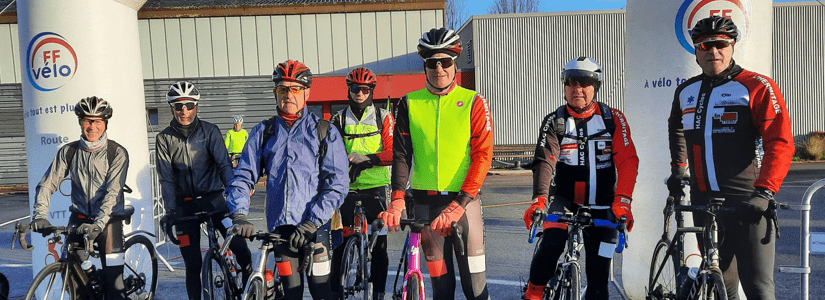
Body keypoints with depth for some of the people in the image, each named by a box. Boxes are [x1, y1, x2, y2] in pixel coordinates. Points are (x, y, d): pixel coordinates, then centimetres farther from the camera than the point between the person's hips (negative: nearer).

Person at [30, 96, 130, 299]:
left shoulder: (117, 153, -9)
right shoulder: (68, 152, 1)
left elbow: (113, 192, -17)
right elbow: (47, 185, -1)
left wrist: (98, 224, -29)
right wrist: (40, 215, -17)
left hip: (108, 219, -3)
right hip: (80, 218, 3)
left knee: (113, 281, -6)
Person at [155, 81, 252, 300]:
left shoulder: (210, 131, -3)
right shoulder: (164, 139, 1)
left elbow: (224, 165, -11)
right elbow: (166, 179, -3)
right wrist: (170, 211, -14)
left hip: (213, 198, -1)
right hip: (185, 205, 1)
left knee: (240, 247, -14)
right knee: (192, 264, 4)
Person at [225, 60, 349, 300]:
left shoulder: (325, 132, 1)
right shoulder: (263, 132, 10)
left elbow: (338, 184, -6)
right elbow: (243, 176, 6)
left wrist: (312, 222, -16)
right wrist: (239, 215, -10)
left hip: (315, 226, -2)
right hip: (279, 226, 3)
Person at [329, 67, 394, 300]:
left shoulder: (383, 117, 5)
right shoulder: (339, 119, 9)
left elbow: (393, 152, -5)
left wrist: (369, 159, -22)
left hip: (376, 188, -1)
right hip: (346, 188, 1)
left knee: (379, 245, 3)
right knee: (340, 243, 0)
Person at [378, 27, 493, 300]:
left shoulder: (474, 103, -1)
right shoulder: (409, 104, 6)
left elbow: (482, 156, -7)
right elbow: (401, 154, 1)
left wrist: (459, 204, -18)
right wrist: (397, 201, -13)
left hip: (464, 198, -2)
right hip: (425, 201, 2)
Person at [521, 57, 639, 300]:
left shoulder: (613, 119, -1)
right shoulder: (554, 122, -2)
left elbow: (628, 161, -10)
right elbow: (545, 162, -15)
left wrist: (622, 202, -25)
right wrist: (539, 200, -32)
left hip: (602, 207, 1)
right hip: (565, 199, -1)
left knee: (599, 276, 2)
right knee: (551, 244, -27)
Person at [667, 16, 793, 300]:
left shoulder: (757, 87, -6)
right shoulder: (685, 92, 11)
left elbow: (780, 143, -13)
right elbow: (676, 128, 31)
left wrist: (764, 192, -24)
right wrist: (678, 168, 22)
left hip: (747, 204, -5)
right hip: (703, 202, 5)